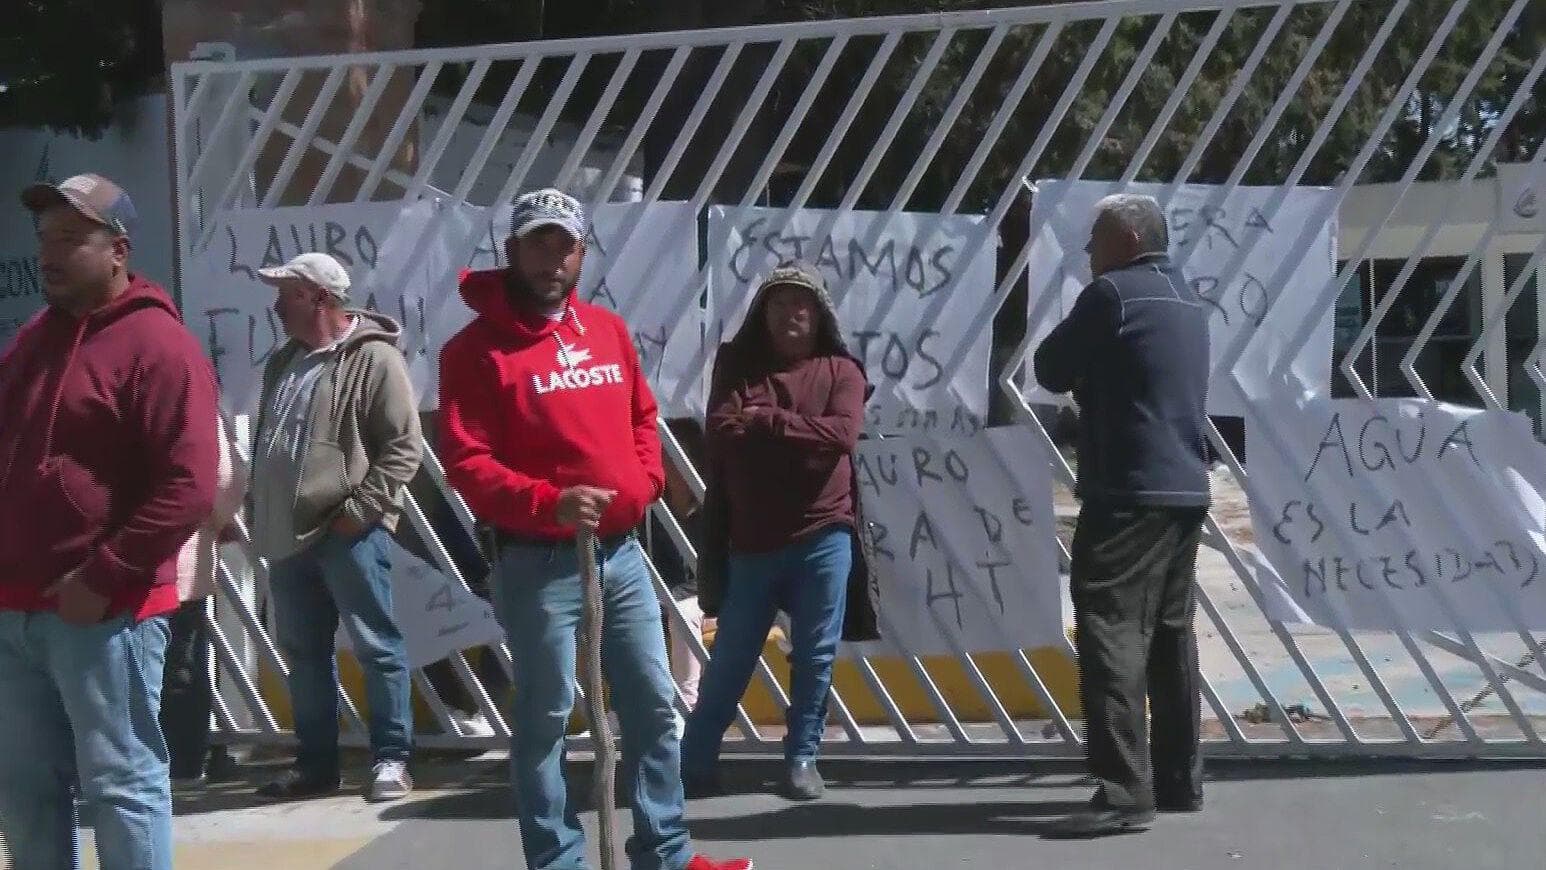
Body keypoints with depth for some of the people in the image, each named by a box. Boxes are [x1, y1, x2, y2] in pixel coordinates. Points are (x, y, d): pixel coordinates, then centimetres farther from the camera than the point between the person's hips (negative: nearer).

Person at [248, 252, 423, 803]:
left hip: (349, 534, -8)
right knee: (303, 653, 13)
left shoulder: (373, 359, -9)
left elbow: (403, 447, -14)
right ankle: (315, 764, 22)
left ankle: (391, 759, 6)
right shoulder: (284, 362, 17)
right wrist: (261, 514, 17)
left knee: (377, 647, -1)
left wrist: (361, 508, -18)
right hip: (288, 534, 8)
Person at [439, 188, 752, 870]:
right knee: (545, 717, 1)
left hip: (620, 551, 7)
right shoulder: (477, 348, -9)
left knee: (654, 706, 11)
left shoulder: (609, 330, 11)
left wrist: (643, 482, 4)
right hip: (538, 562, -6)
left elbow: (642, 418, 23)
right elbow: (465, 461, -15)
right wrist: (547, 503, -27)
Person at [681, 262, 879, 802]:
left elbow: (843, 434, -14)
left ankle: (802, 759, 16)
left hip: (822, 537, 0)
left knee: (815, 656, 5)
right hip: (751, 540, 0)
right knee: (732, 657, 8)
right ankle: (695, 758, 20)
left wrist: (764, 422, -12)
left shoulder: (841, 370, 3)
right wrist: (800, 433, -13)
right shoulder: (737, 365, 5)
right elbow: (723, 431, -10)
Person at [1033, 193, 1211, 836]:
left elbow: (1051, 371, -2)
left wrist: (1089, 370, 14)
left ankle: (1125, 792, -18)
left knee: (1112, 632, -11)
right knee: (1171, 636, 14)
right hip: (1185, 491, 9)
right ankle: (1179, 781, 19)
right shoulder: (1187, 301, 17)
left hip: (1130, 494, -9)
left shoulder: (1113, 293, -9)